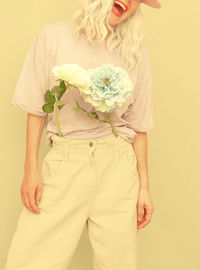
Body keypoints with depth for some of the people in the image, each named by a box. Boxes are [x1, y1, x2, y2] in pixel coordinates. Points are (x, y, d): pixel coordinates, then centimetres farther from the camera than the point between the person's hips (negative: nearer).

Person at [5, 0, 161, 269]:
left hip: (117, 167, 1)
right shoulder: (53, 37, 4)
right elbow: (37, 109, 5)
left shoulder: (136, 53, 8)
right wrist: (31, 169, -2)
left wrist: (144, 186, 6)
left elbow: (139, 126, 9)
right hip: (64, 163, -1)